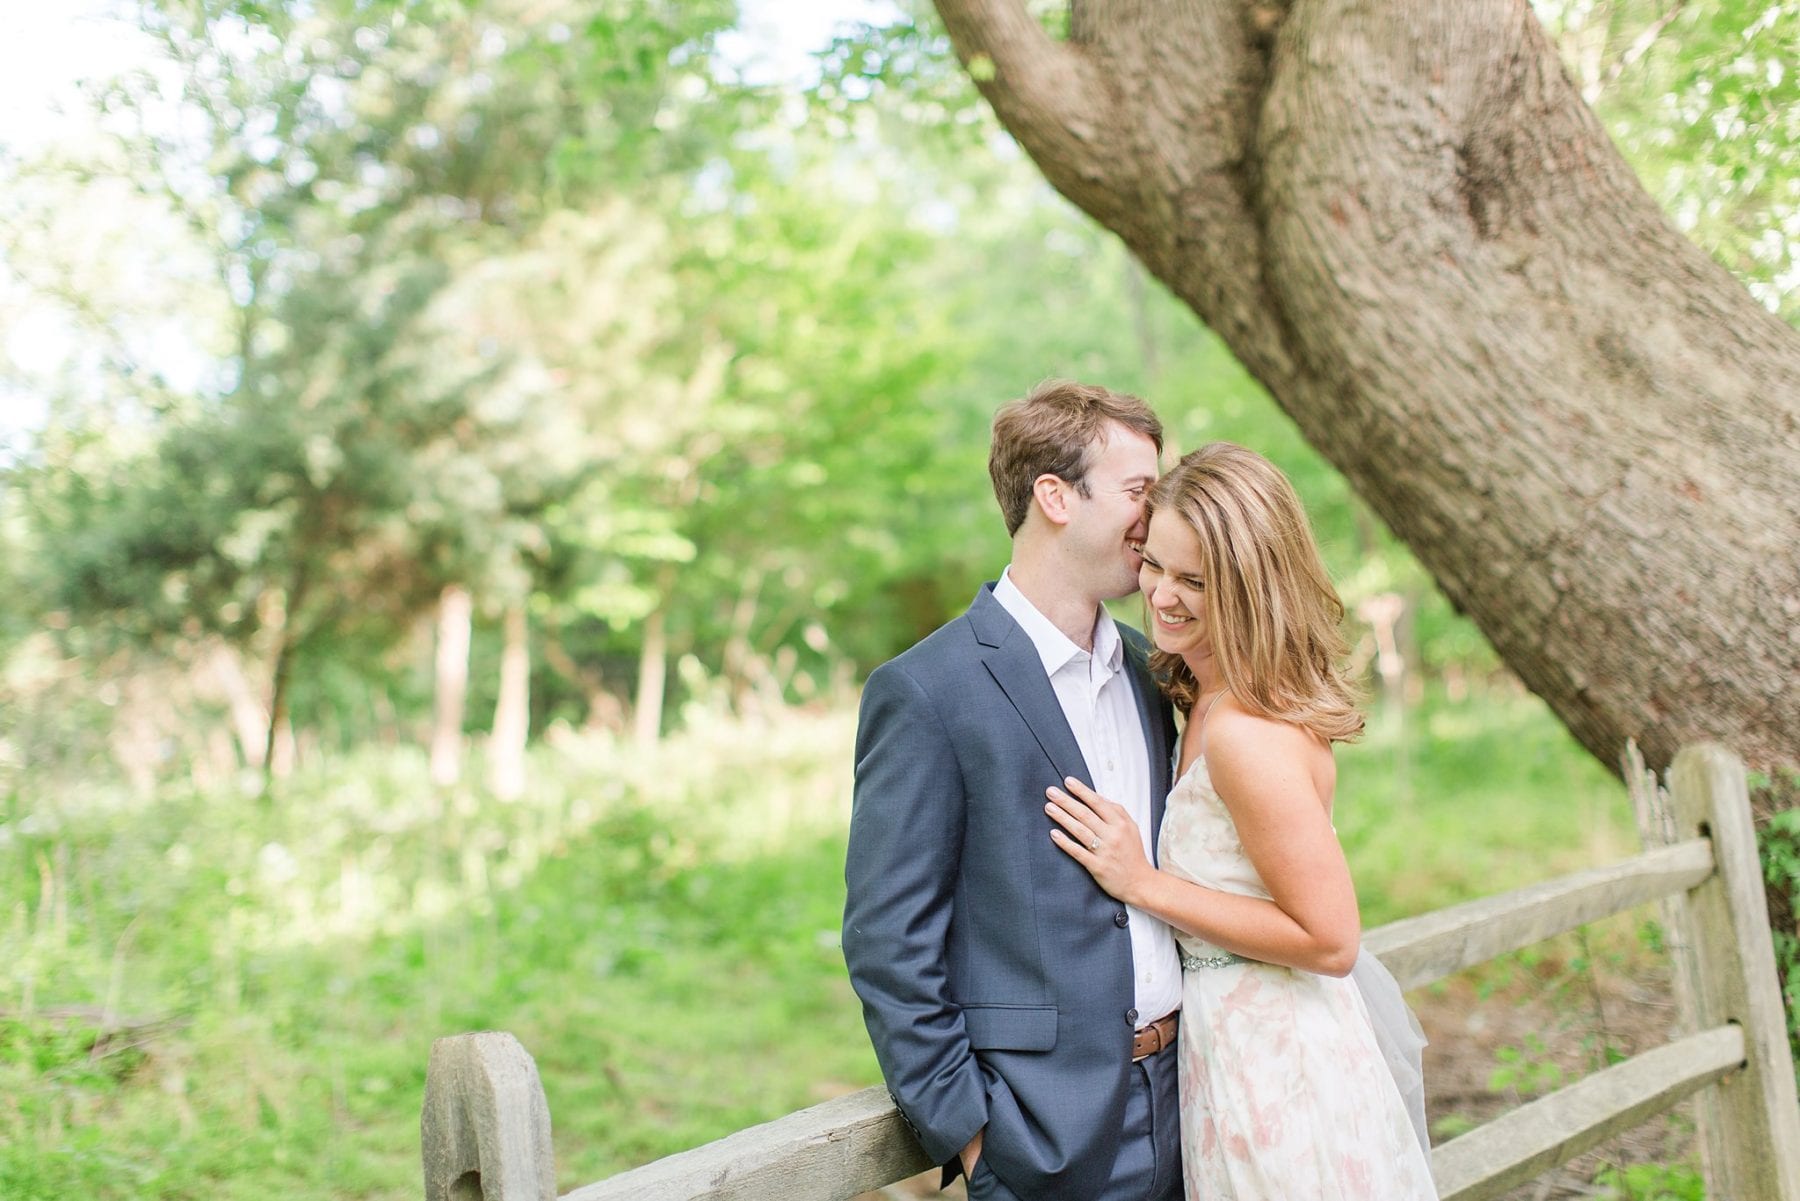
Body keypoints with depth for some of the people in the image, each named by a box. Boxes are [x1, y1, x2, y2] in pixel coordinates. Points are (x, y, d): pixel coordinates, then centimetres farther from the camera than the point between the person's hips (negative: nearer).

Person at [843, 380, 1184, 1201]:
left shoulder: (1143, 670, 9)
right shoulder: (924, 692, -13)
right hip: (1050, 1132, -6)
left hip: (1182, 1094, 6)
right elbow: (887, 942, -12)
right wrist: (966, 1130, -12)